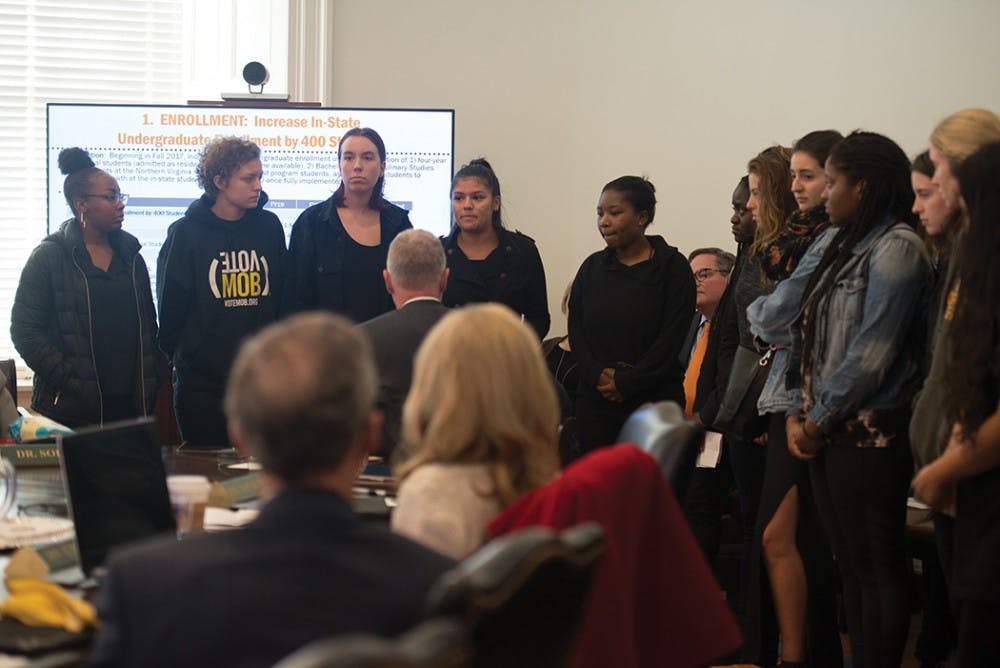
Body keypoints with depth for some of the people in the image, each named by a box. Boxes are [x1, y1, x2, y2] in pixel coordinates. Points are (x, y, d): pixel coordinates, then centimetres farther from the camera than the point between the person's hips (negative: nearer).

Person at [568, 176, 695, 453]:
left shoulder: (672, 267, -1)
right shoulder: (592, 267, 13)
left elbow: (672, 337, -6)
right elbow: (576, 328, 10)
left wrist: (627, 383, -10)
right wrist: (597, 375, -7)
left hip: (655, 400, -4)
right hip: (595, 400, 4)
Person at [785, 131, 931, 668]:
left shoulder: (896, 247, -11)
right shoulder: (842, 246, 17)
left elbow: (871, 355, -17)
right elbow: (811, 338, 17)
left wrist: (819, 421, -11)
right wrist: (799, 412, 4)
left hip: (869, 436, -9)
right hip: (828, 434, 9)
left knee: (877, 568, -4)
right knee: (850, 564, 11)